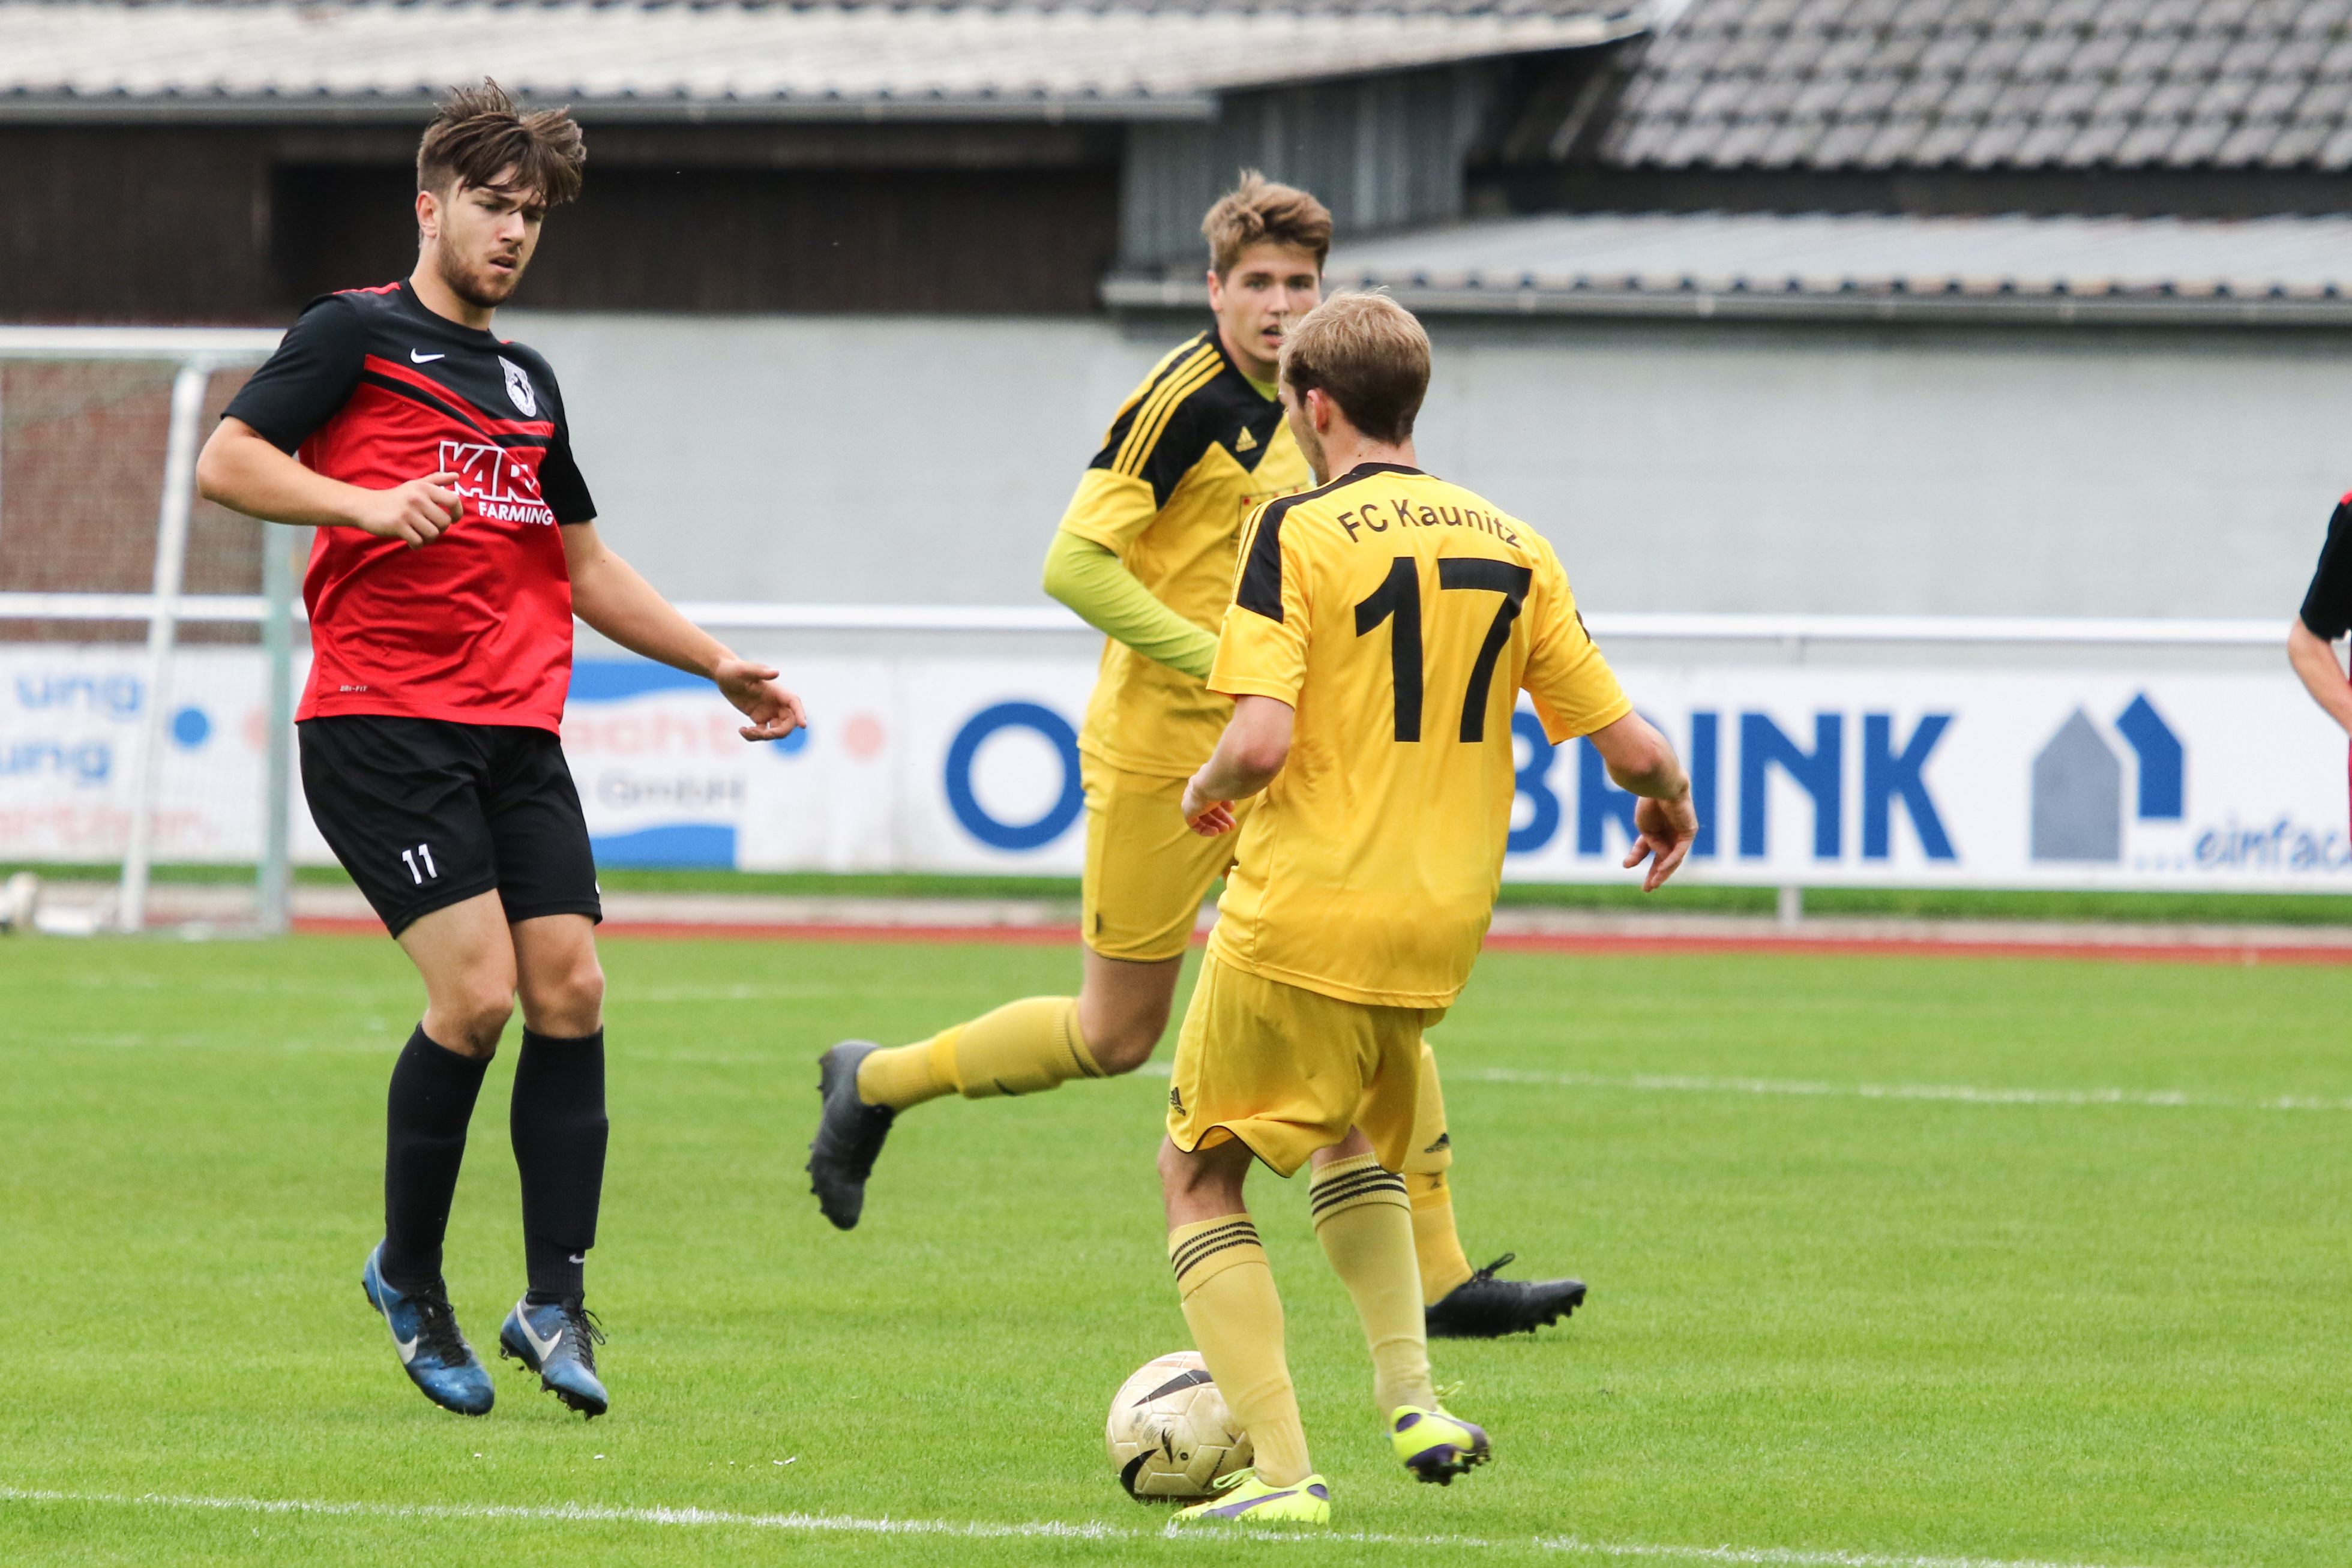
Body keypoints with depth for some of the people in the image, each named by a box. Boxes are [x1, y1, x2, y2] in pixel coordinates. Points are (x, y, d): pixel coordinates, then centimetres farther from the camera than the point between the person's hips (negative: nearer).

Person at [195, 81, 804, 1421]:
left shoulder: (528, 382, 23)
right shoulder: (356, 334, 3)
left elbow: (584, 568, 33)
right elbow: (226, 463, -7)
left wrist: (720, 666, 27)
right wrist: (365, 501, -21)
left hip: (518, 732, 6)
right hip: (380, 727, -6)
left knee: (569, 988, -7)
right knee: (476, 992, -16)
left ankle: (557, 1301, -3)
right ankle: (410, 1281, 3)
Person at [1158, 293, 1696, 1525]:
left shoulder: (1298, 533, -10)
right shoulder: (1513, 548, 5)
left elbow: (1260, 741, -21)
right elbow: (1628, 744, 4)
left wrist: (1207, 791, 2)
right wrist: (1670, 800, 27)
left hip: (1297, 923, -5)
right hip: (1439, 937, 5)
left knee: (1201, 1176, 10)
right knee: (1350, 1129, 32)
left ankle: (1283, 1471, -1)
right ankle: (1410, 1397, 16)